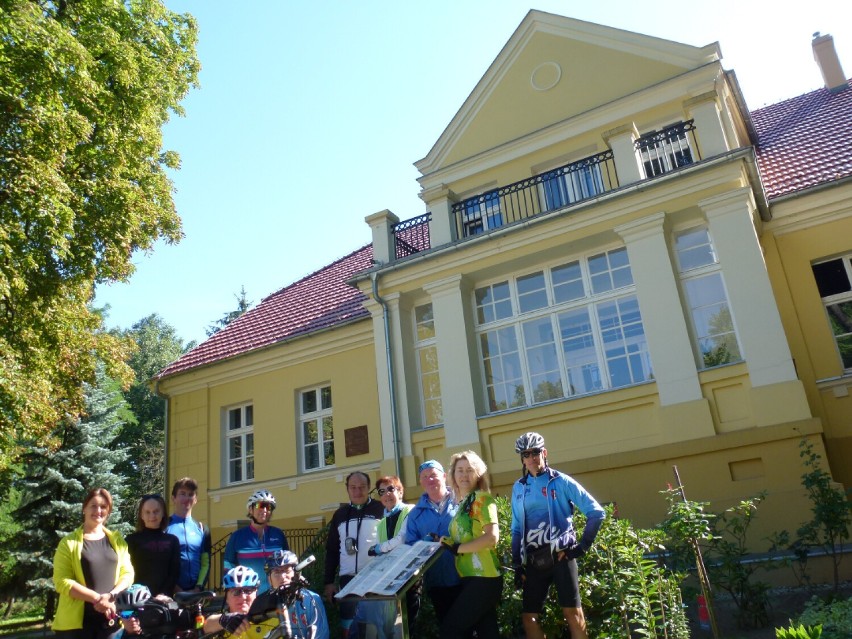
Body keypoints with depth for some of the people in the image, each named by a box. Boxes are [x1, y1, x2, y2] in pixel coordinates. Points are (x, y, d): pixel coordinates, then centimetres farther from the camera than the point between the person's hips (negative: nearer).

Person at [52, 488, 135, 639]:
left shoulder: (117, 541, 11)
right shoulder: (68, 543, 1)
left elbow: (127, 574, 7)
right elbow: (61, 581, -8)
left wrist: (111, 596, -13)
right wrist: (97, 598, -17)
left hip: (111, 620, 3)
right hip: (76, 621, -3)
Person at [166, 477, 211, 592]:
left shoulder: (202, 529, 13)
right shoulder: (164, 527, 2)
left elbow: (206, 563, 9)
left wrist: (199, 587, -4)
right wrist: (173, 587, -11)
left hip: (196, 591, 3)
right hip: (170, 591, -3)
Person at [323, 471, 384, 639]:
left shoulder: (381, 510, 0)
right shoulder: (340, 514, 11)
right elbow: (331, 550, 14)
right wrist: (329, 581, 9)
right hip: (348, 579, 3)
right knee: (347, 625, 5)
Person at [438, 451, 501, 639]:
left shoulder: (482, 498, -8)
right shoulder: (462, 504, 16)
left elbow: (492, 537, -20)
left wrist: (457, 548, -15)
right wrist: (447, 543, 4)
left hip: (483, 578, -8)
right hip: (470, 578, 8)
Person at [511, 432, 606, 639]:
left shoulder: (561, 481, -1)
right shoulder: (518, 488, 11)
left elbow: (596, 511, -1)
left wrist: (584, 544, -4)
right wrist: (517, 564, 9)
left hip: (560, 556, -4)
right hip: (534, 560, 4)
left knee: (572, 612, -6)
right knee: (529, 617, 3)